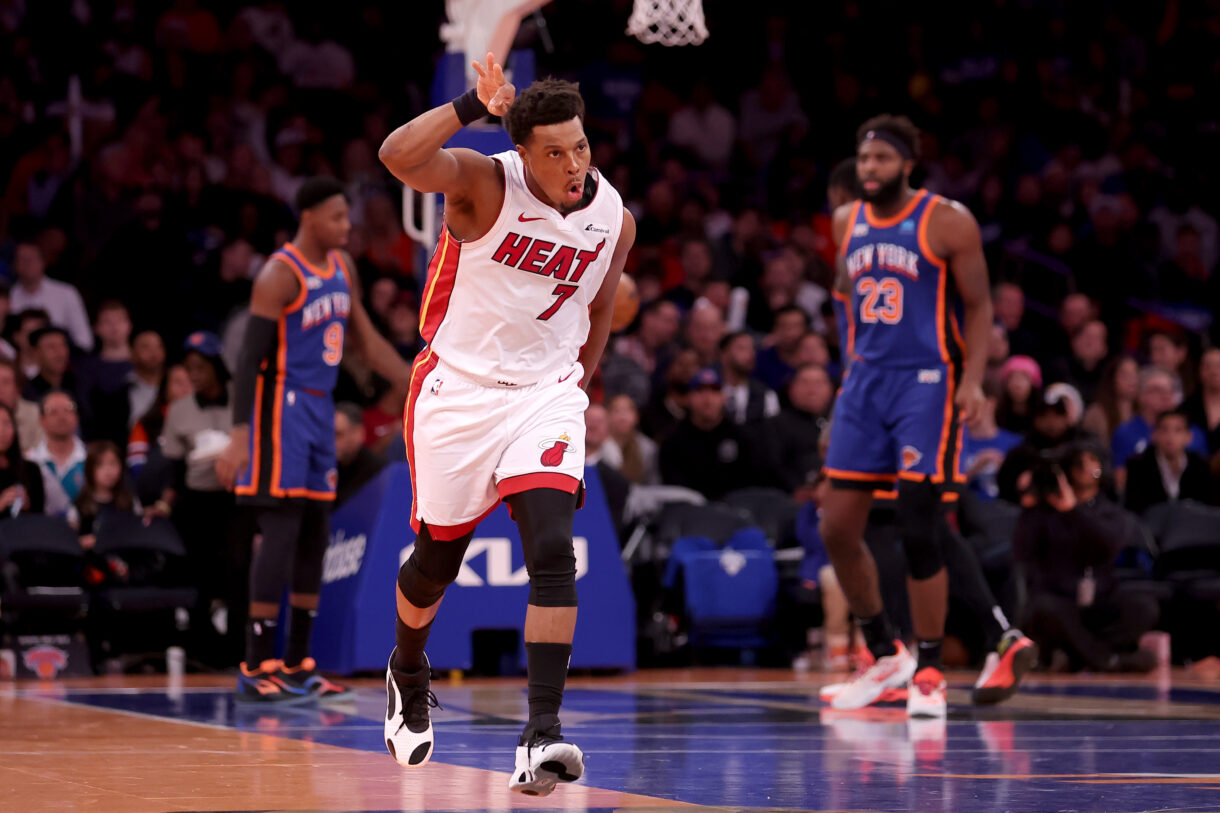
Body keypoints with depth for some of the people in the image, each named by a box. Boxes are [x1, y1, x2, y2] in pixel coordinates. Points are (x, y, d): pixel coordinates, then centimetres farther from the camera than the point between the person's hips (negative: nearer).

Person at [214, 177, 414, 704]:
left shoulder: (342, 268, 10)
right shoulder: (281, 275, -16)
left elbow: (365, 340, 19)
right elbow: (251, 358, -19)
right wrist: (238, 436, -25)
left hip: (320, 408, 9)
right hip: (282, 407, -9)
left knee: (315, 535, 9)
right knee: (282, 531, -12)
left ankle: (297, 665, 16)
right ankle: (257, 669, -11)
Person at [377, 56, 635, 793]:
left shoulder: (615, 220, -4)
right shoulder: (485, 184, -16)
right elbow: (397, 156, -36)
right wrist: (475, 104, -35)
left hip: (545, 394, 2)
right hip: (457, 391, -2)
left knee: (553, 554, -18)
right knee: (437, 560, 12)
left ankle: (542, 738, -21)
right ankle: (408, 674, 44)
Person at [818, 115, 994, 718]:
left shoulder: (948, 223, -7)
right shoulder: (847, 221, 10)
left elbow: (979, 306, -5)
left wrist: (973, 380, -16)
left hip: (927, 383, -6)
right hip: (864, 381, 6)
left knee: (918, 531, -9)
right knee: (838, 528, 1)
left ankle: (928, 673, 2)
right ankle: (884, 656, 18)